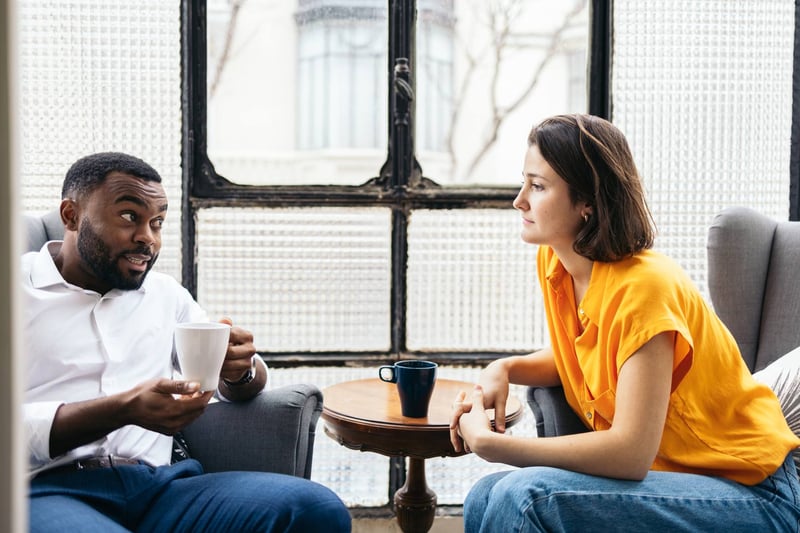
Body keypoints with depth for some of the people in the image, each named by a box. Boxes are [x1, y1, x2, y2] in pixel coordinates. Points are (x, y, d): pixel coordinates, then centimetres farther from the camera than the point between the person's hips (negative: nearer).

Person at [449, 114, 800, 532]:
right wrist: (503, 370, -4)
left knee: (523, 496, -25)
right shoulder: (552, 262, -1)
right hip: (663, 470, 7)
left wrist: (490, 444, -25)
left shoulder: (642, 286, -24)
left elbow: (632, 452, -28)